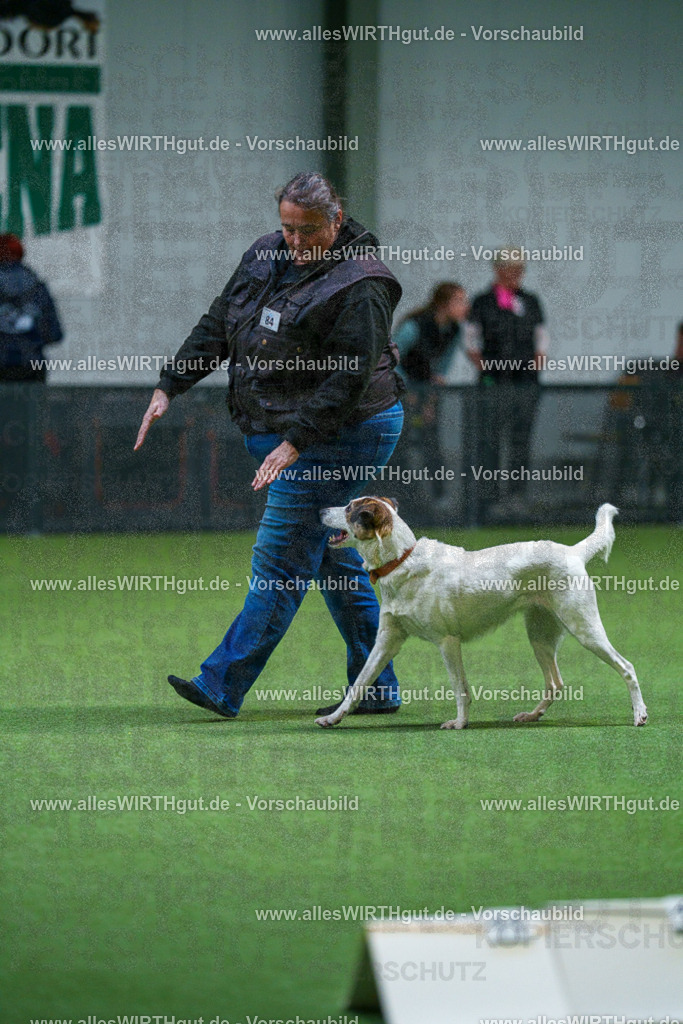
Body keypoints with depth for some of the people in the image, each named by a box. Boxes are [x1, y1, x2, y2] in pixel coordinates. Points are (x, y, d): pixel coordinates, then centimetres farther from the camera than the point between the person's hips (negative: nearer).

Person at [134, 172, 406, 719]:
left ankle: (223, 684, -9)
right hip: (279, 429, 9)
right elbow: (218, 325, 13)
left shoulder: (359, 285, -17)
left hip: (340, 434, -9)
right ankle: (376, 688, 16)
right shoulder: (267, 256, 7)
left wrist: (294, 443, -27)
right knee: (333, 556, 11)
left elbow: (348, 379, -22)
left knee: (281, 560, -9)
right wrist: (169, 387, 4)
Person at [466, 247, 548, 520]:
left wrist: (536, 364, 2)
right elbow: (472, 344, 8)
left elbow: (541, 342, 17)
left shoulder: (530, 302, 13)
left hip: (525, 382, 2)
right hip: (493, 382, -2)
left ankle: (516, 495, 4)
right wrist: (483, 367, -4)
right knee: (491, 441, -4)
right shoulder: (482, 303, 5)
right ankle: (493, 499, -2)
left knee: (521, 441, 1)